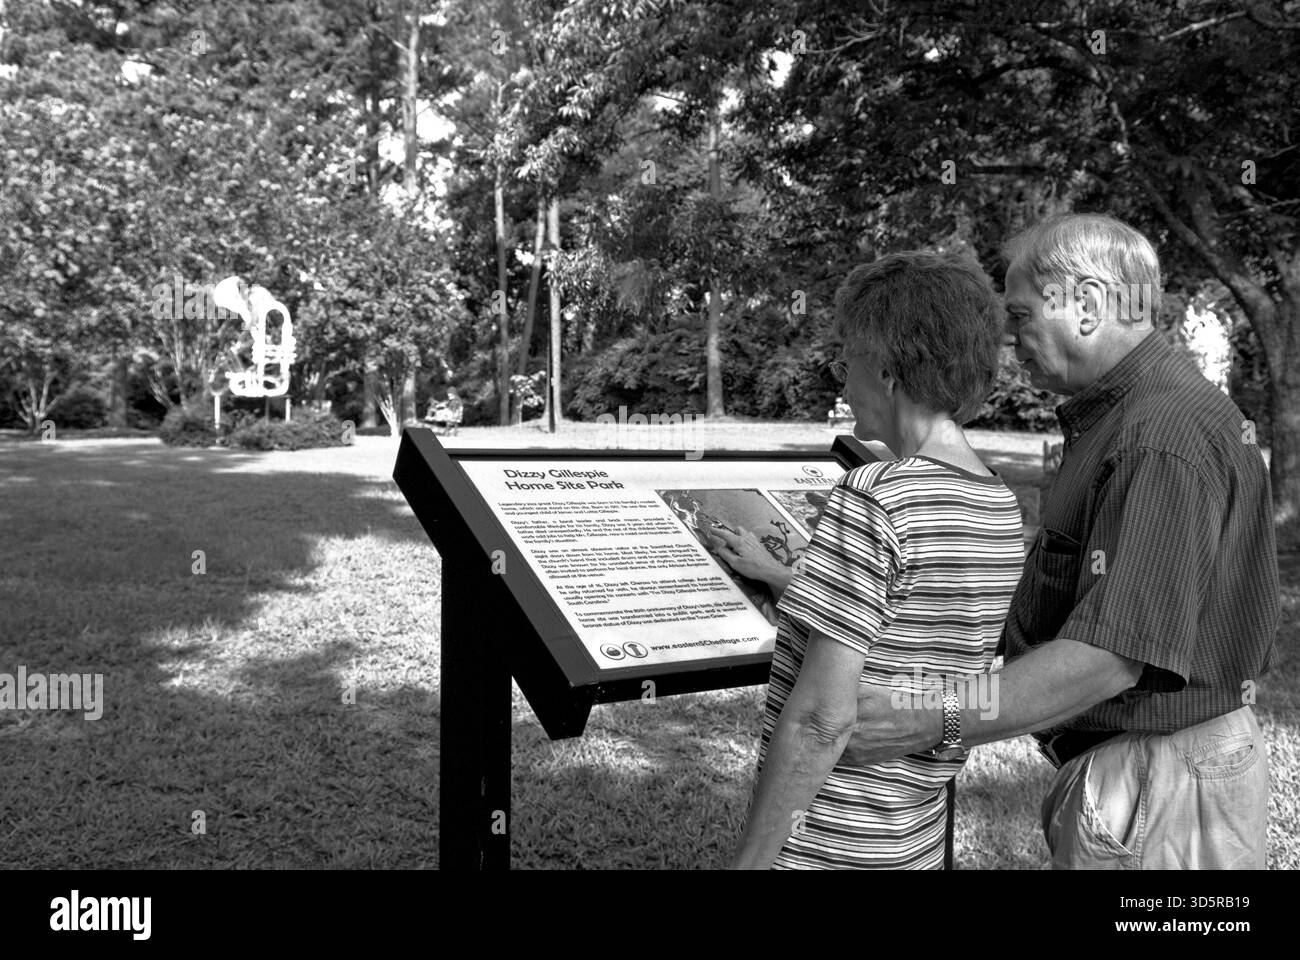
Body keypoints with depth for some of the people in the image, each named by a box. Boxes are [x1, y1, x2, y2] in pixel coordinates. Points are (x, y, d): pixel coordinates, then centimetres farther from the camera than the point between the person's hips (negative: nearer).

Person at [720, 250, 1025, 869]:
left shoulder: (873, 501, -21)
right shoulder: (1001, 509, 4)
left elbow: (822, 720, -23)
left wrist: (749, 859, -16)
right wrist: (776, 577, 25)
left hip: (825, 846, -8)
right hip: (918, 839, 8)